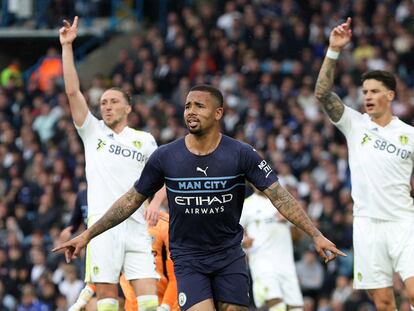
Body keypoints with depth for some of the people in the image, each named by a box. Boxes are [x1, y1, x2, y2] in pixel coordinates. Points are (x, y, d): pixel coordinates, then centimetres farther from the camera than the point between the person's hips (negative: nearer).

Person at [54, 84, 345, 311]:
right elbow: (132, 200, 5)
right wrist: (87, 235, 4)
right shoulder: (165, 157, -6)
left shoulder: (241, 154, -9)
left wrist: (316, 235, -19)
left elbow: (280, 196, -9)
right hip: (187, 257, -1)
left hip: (229, 254, 1)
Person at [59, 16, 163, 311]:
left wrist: (156, 202, 0)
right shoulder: (92, 132, 11)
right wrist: (67, 46, -3)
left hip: (136, 224, 1)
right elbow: (73, 91, 2)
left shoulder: (145, 140, 14)